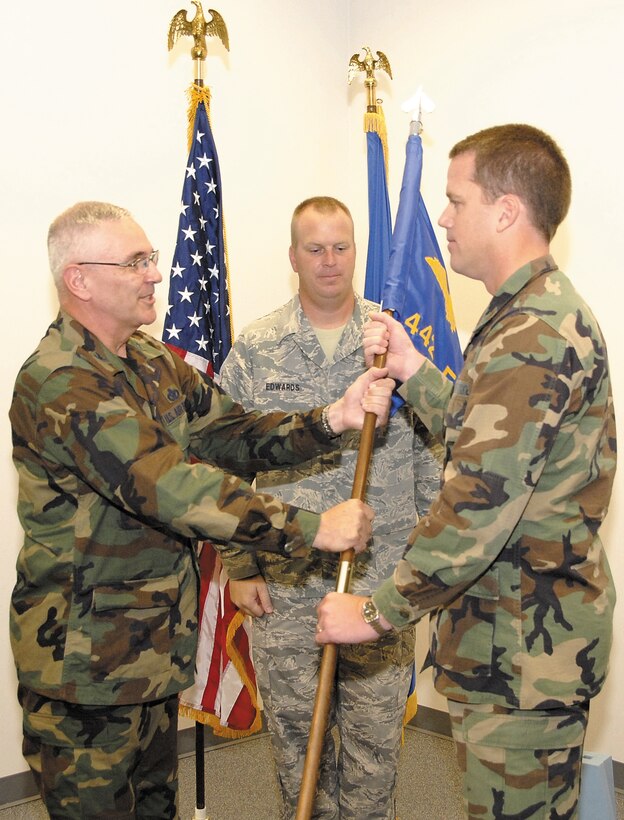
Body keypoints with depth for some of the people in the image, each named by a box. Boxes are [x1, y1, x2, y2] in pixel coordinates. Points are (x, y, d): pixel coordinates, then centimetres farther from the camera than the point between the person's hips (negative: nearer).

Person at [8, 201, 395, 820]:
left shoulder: (152, 361, 7)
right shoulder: (59, 384, -25)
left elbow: (232, 435, 0)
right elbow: (169, 485, -34)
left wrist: (332, 420, -16)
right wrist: (311, 528, -33)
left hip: (156, 644, 8)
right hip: (84, 655, -8)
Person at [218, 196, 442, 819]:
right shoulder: (254, 350, 0)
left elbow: (429, 453, 4)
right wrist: (238, 568, 0)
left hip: (382, 574, 0)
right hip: (282, 577, 0)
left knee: (375, 729, 12)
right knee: (294, 725, 13)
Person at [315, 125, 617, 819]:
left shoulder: (534, 333, -23)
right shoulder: (543, 313, 13)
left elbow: (479, 507, -28)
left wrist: (379, 612, -18)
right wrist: (412, 371, 8)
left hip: (524, 651, -10)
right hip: (531, 631, 10)